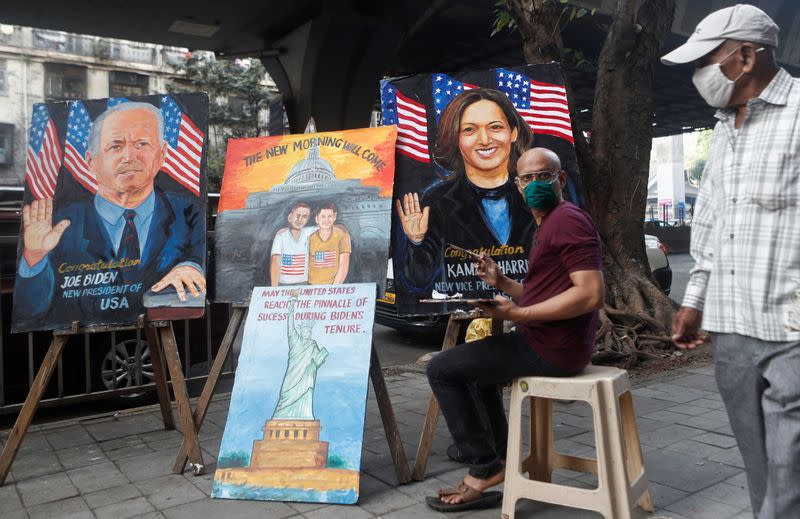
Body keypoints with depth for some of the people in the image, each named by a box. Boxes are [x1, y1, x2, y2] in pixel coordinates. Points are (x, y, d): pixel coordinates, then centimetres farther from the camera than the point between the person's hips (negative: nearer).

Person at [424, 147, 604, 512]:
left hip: (554, 346, -11)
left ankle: (485, 470, 2)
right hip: (549, 340, 11)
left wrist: (519, 314, -24)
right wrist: (502, 283, 6)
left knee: (441, 369, -6)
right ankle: (500, 457, 25)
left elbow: (591, 295, -26)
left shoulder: (568, 220, -16)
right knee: (476, 362, 31)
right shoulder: (547, 225, 18)